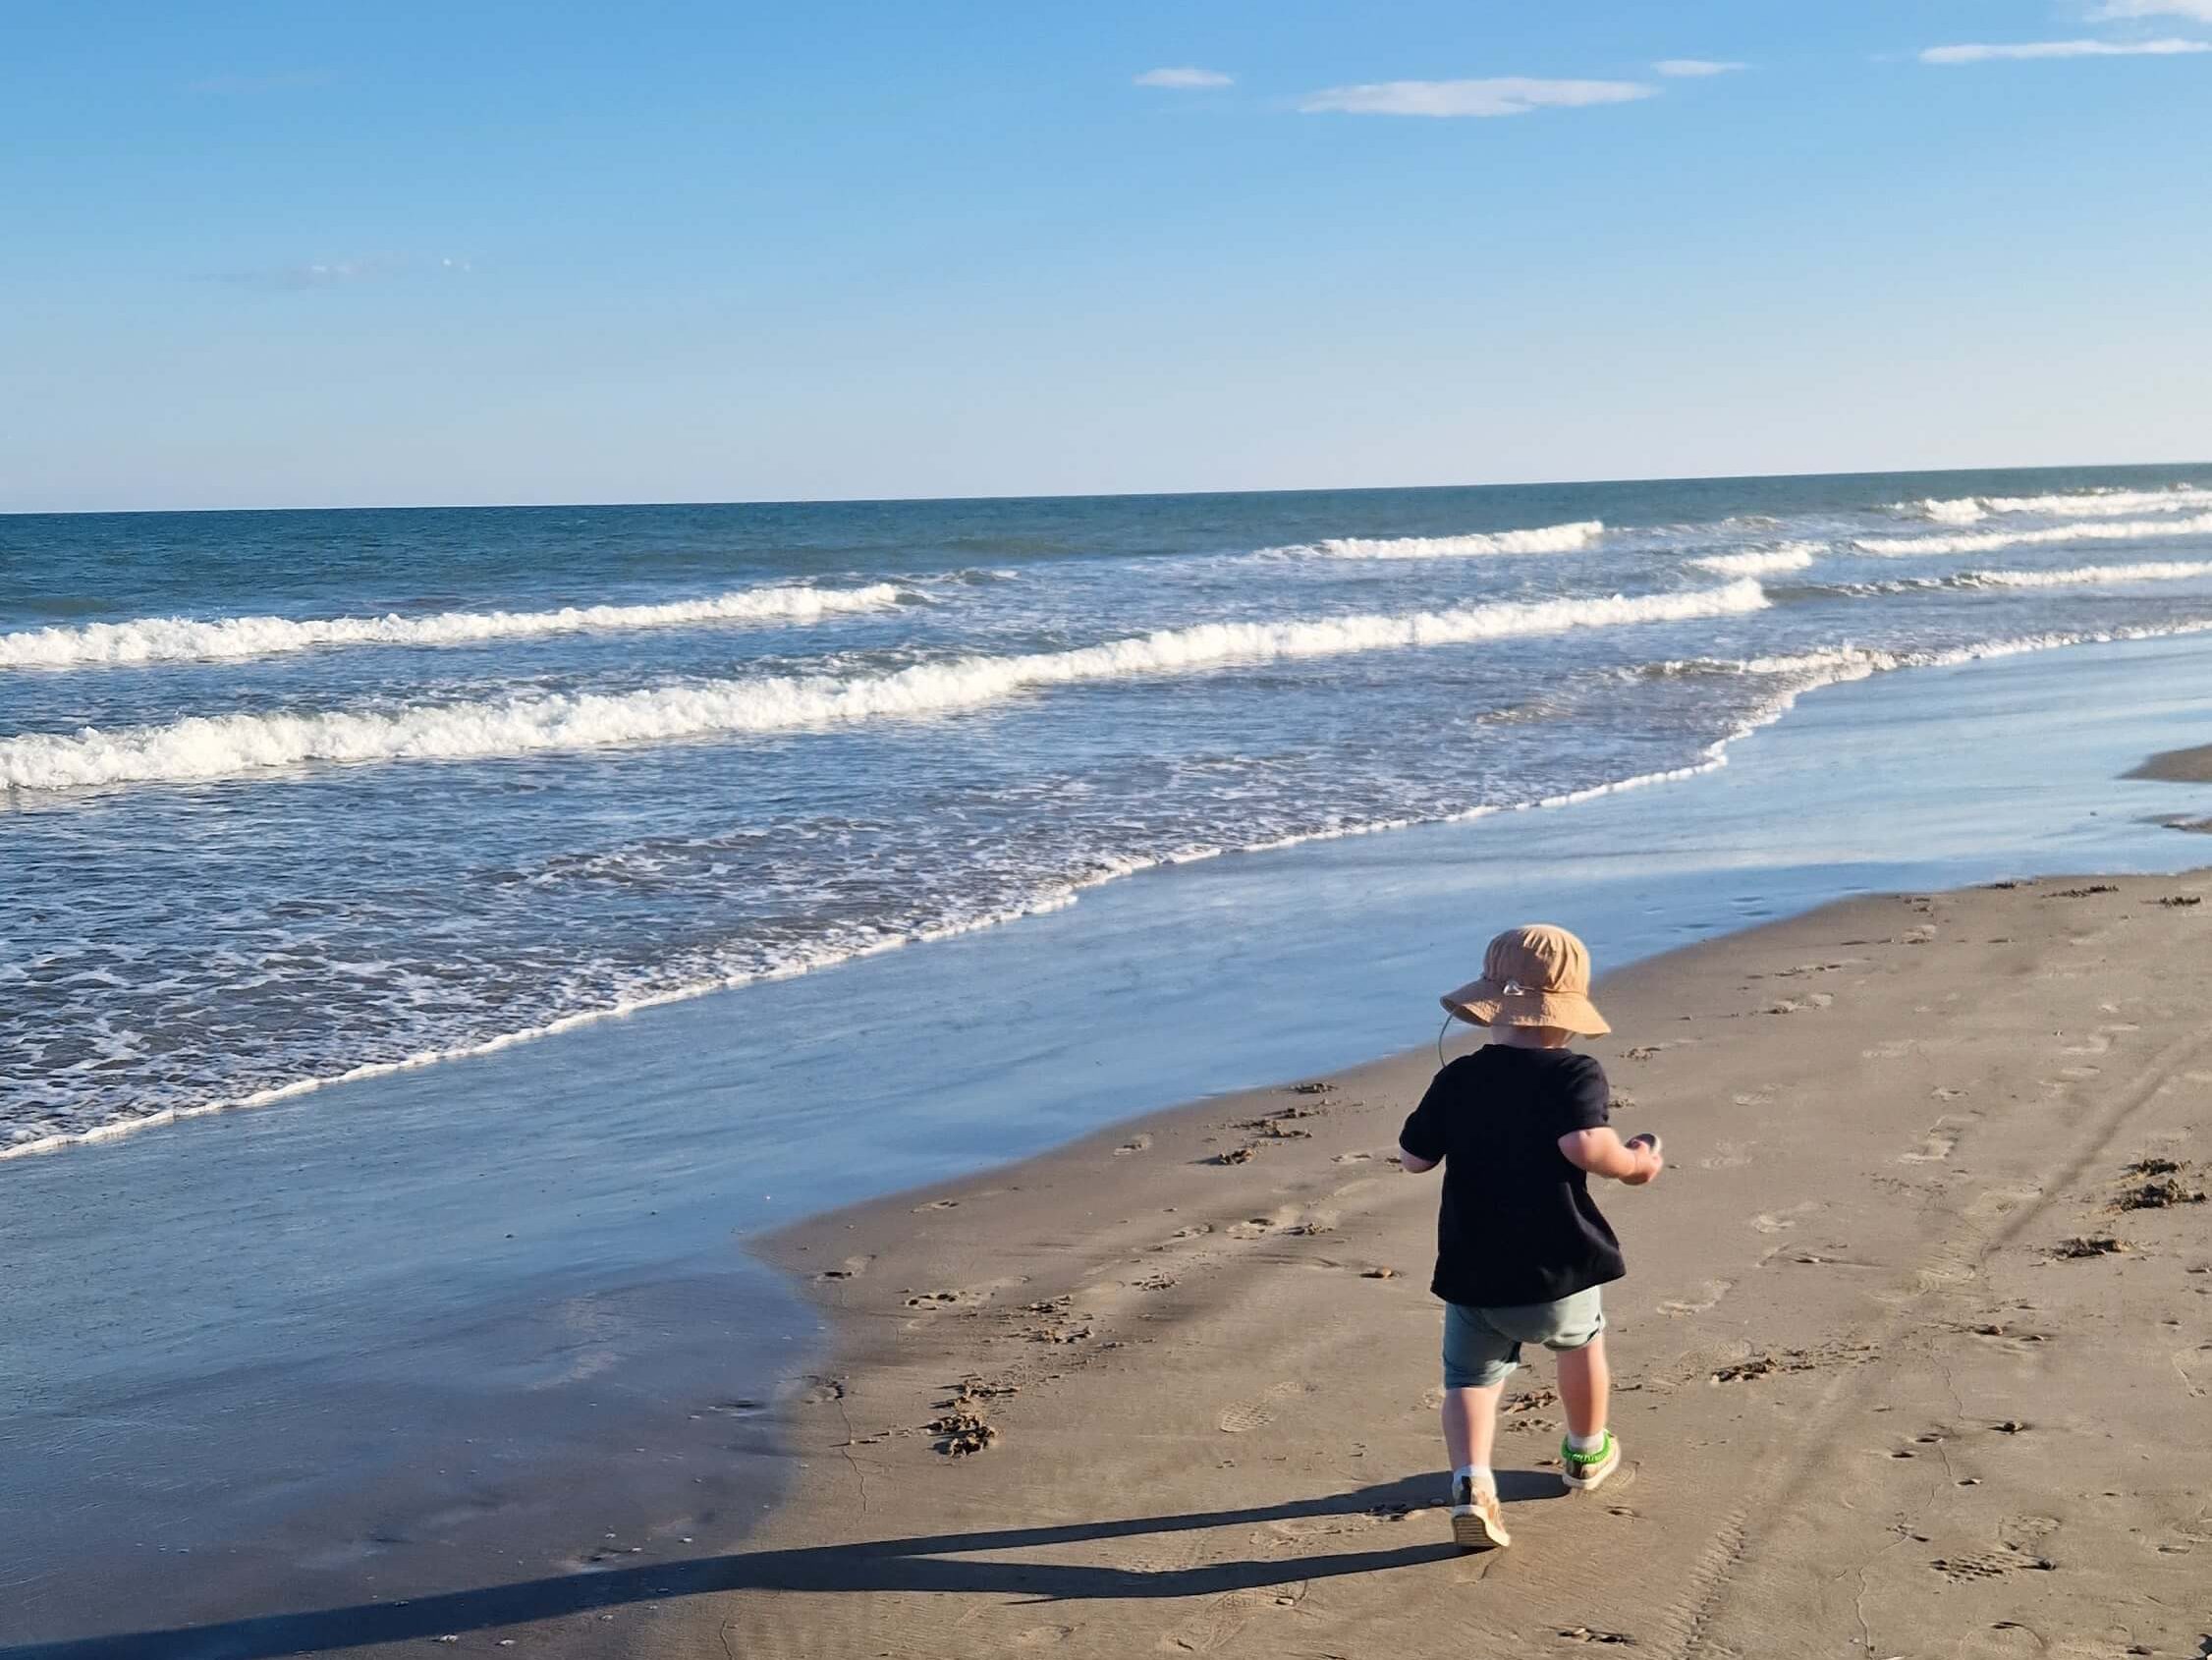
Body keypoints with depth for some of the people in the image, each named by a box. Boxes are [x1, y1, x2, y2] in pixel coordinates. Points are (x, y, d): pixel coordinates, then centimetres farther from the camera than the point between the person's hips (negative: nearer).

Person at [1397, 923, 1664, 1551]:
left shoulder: (1458, 1080, 0)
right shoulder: (1575, 1074, -11)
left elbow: (1413, 1157, 7)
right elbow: (1586, 1146, -28)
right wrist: (1633, 1163, -8)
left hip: (1471, 1276, 1)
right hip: (1558, 1271, -1)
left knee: (1470, 1377, 11)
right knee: (1580, 1342, 29)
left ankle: (1471, 1481, -15)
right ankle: (1587, 1453, 48)